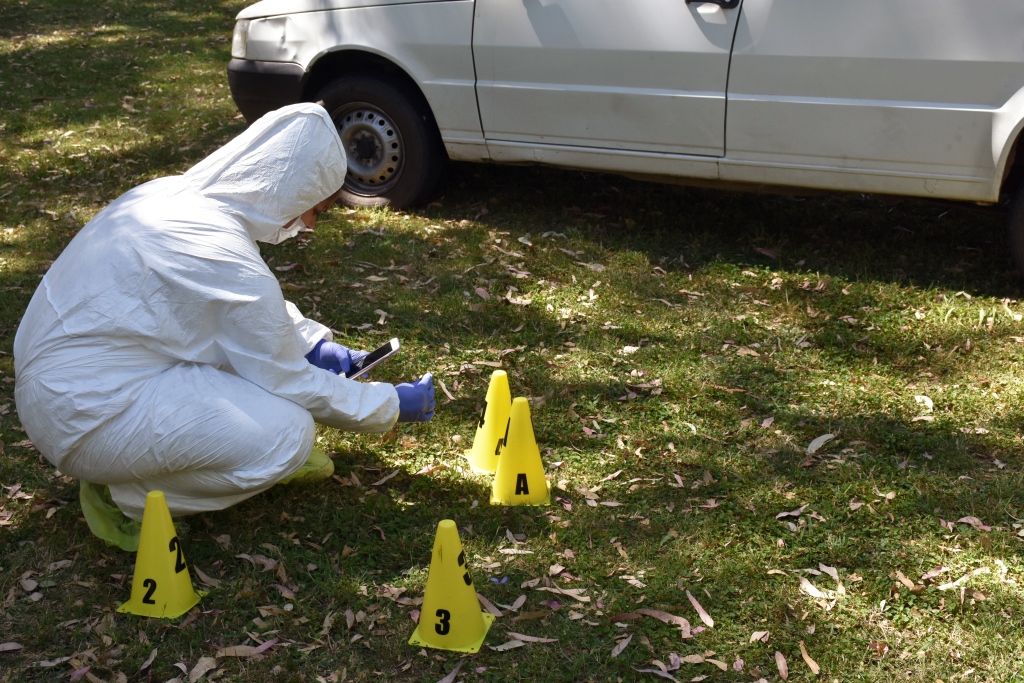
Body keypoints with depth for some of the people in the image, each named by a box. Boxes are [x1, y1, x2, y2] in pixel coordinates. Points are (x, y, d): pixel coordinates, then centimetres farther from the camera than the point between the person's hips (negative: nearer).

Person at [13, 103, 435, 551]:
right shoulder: (231, 264, -25)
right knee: (290, 432, -15)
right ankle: (124, 496, -4)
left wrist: (312, 344, 13)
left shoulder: (172, 194, 0)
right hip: (84, 421, -9)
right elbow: (291, 385, -13)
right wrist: (392, 406, -1)